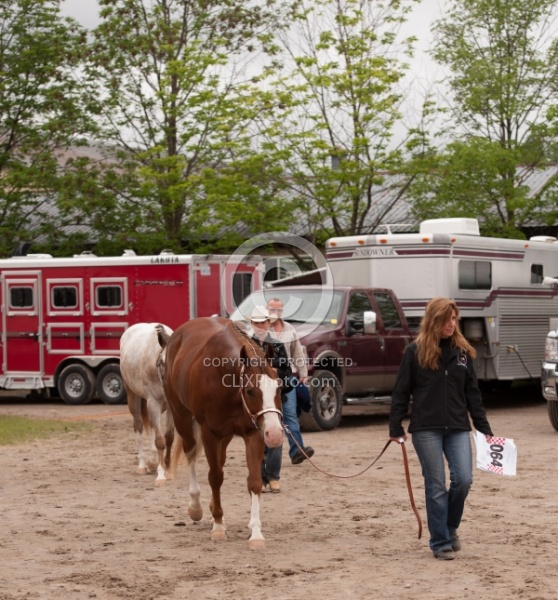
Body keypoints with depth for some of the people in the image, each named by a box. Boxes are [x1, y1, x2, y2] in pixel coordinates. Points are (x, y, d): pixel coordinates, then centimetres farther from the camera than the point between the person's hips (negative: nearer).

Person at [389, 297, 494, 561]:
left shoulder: (462, 351, 8)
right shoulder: (415, 351, -2)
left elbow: (472, 393, 11)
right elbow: (401, 392, 0)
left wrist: (484, 428, 8)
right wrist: (395, 428, -3)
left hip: (458, 428, 3)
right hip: (426, 429, -3)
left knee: (463, 480, -8)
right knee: (436, 486, -1)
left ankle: (451, 527, 18)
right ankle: (440, 542, 9)